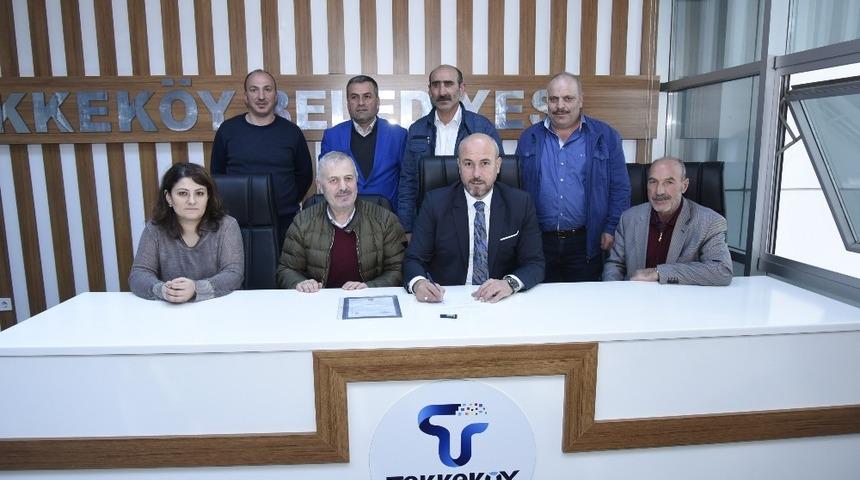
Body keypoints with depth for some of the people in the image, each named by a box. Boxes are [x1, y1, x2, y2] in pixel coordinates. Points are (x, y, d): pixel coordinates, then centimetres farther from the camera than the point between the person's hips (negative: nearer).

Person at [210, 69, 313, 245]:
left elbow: (304, 175, 10)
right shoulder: (228, 130, 5)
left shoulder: (291, 132, 3)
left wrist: (289, 203, 2)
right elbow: (217, 174, 12)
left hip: (284, 221, 0)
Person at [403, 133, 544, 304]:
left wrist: (510, 283, -21)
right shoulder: (435, 202, -1)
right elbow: (413, 259, -3)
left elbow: (535, 264, 1)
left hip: (499, 301, 1)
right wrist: (418, 282, -26)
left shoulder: (521, 203, 1)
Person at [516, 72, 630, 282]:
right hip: (538, 242, 1)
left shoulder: (605, 137, 3)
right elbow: (518, 187, 9)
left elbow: (620, 188, 3)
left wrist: (612, 229, -3)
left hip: (586, 243, -1)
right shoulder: (529, 138, 8)